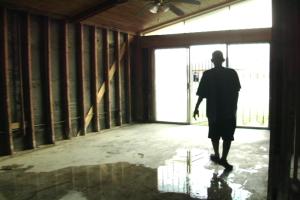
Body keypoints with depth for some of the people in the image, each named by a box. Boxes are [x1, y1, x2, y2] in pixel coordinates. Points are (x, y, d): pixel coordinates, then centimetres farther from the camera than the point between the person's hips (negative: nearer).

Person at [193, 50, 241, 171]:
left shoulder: (207, 74, -6)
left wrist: (196, 107, 4)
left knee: (214, 135, 16)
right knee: (227, 136, 7)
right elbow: (236, 92, 3)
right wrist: (234, 106, 15)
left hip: (213, 110, 0)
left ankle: (217, 156, 26)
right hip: (229, 110, 0)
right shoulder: (232, 73, -3)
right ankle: (223, 159, 3)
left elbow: (202, 93, -6)